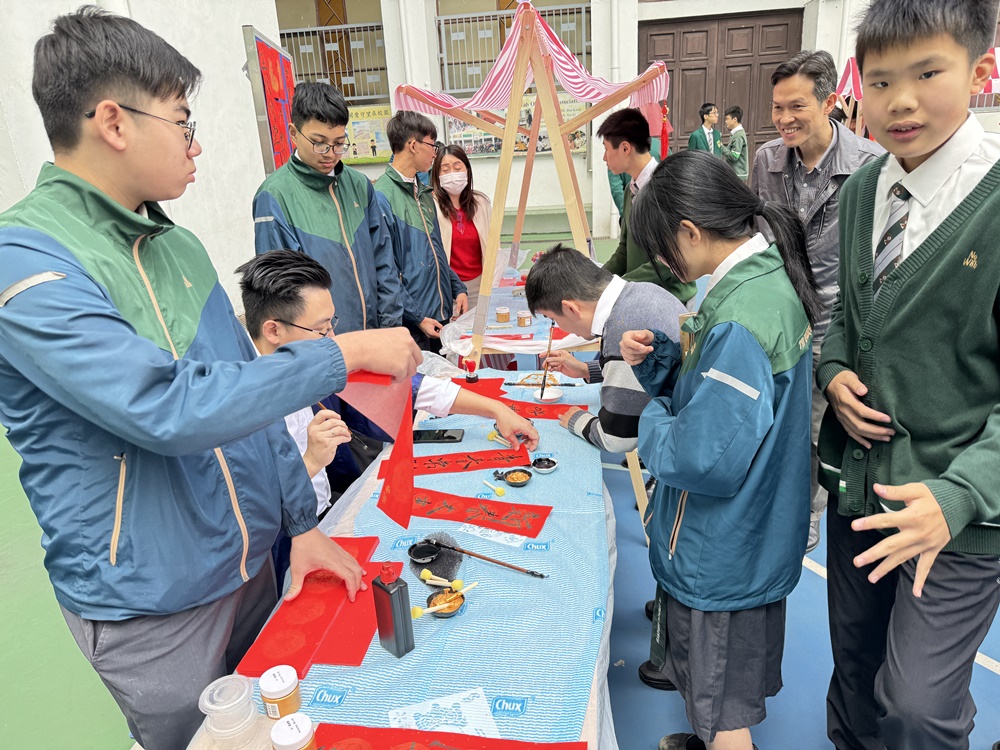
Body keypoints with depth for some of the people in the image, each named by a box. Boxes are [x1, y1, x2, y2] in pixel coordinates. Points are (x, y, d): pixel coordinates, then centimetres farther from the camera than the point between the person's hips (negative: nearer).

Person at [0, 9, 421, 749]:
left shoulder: (179, 245, 4)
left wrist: (303, 521, 6)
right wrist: (343, 353, -25)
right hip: (150, 606, -6)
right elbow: (169, 409, -30)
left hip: (253, 565, 7)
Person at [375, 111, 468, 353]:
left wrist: (458, 288, 9)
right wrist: (418, 317, -18)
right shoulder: (382, 196, -15)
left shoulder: (423, 192, 13)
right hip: (411, 324, -8)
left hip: (443, 315, 8)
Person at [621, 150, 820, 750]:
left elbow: (706, 460, -32)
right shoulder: (771, 278, 0)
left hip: (719, 558, -9)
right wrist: (656, 356, -6)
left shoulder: (739, 320, -32)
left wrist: (652, 421, -14)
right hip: (757, 538, 10)